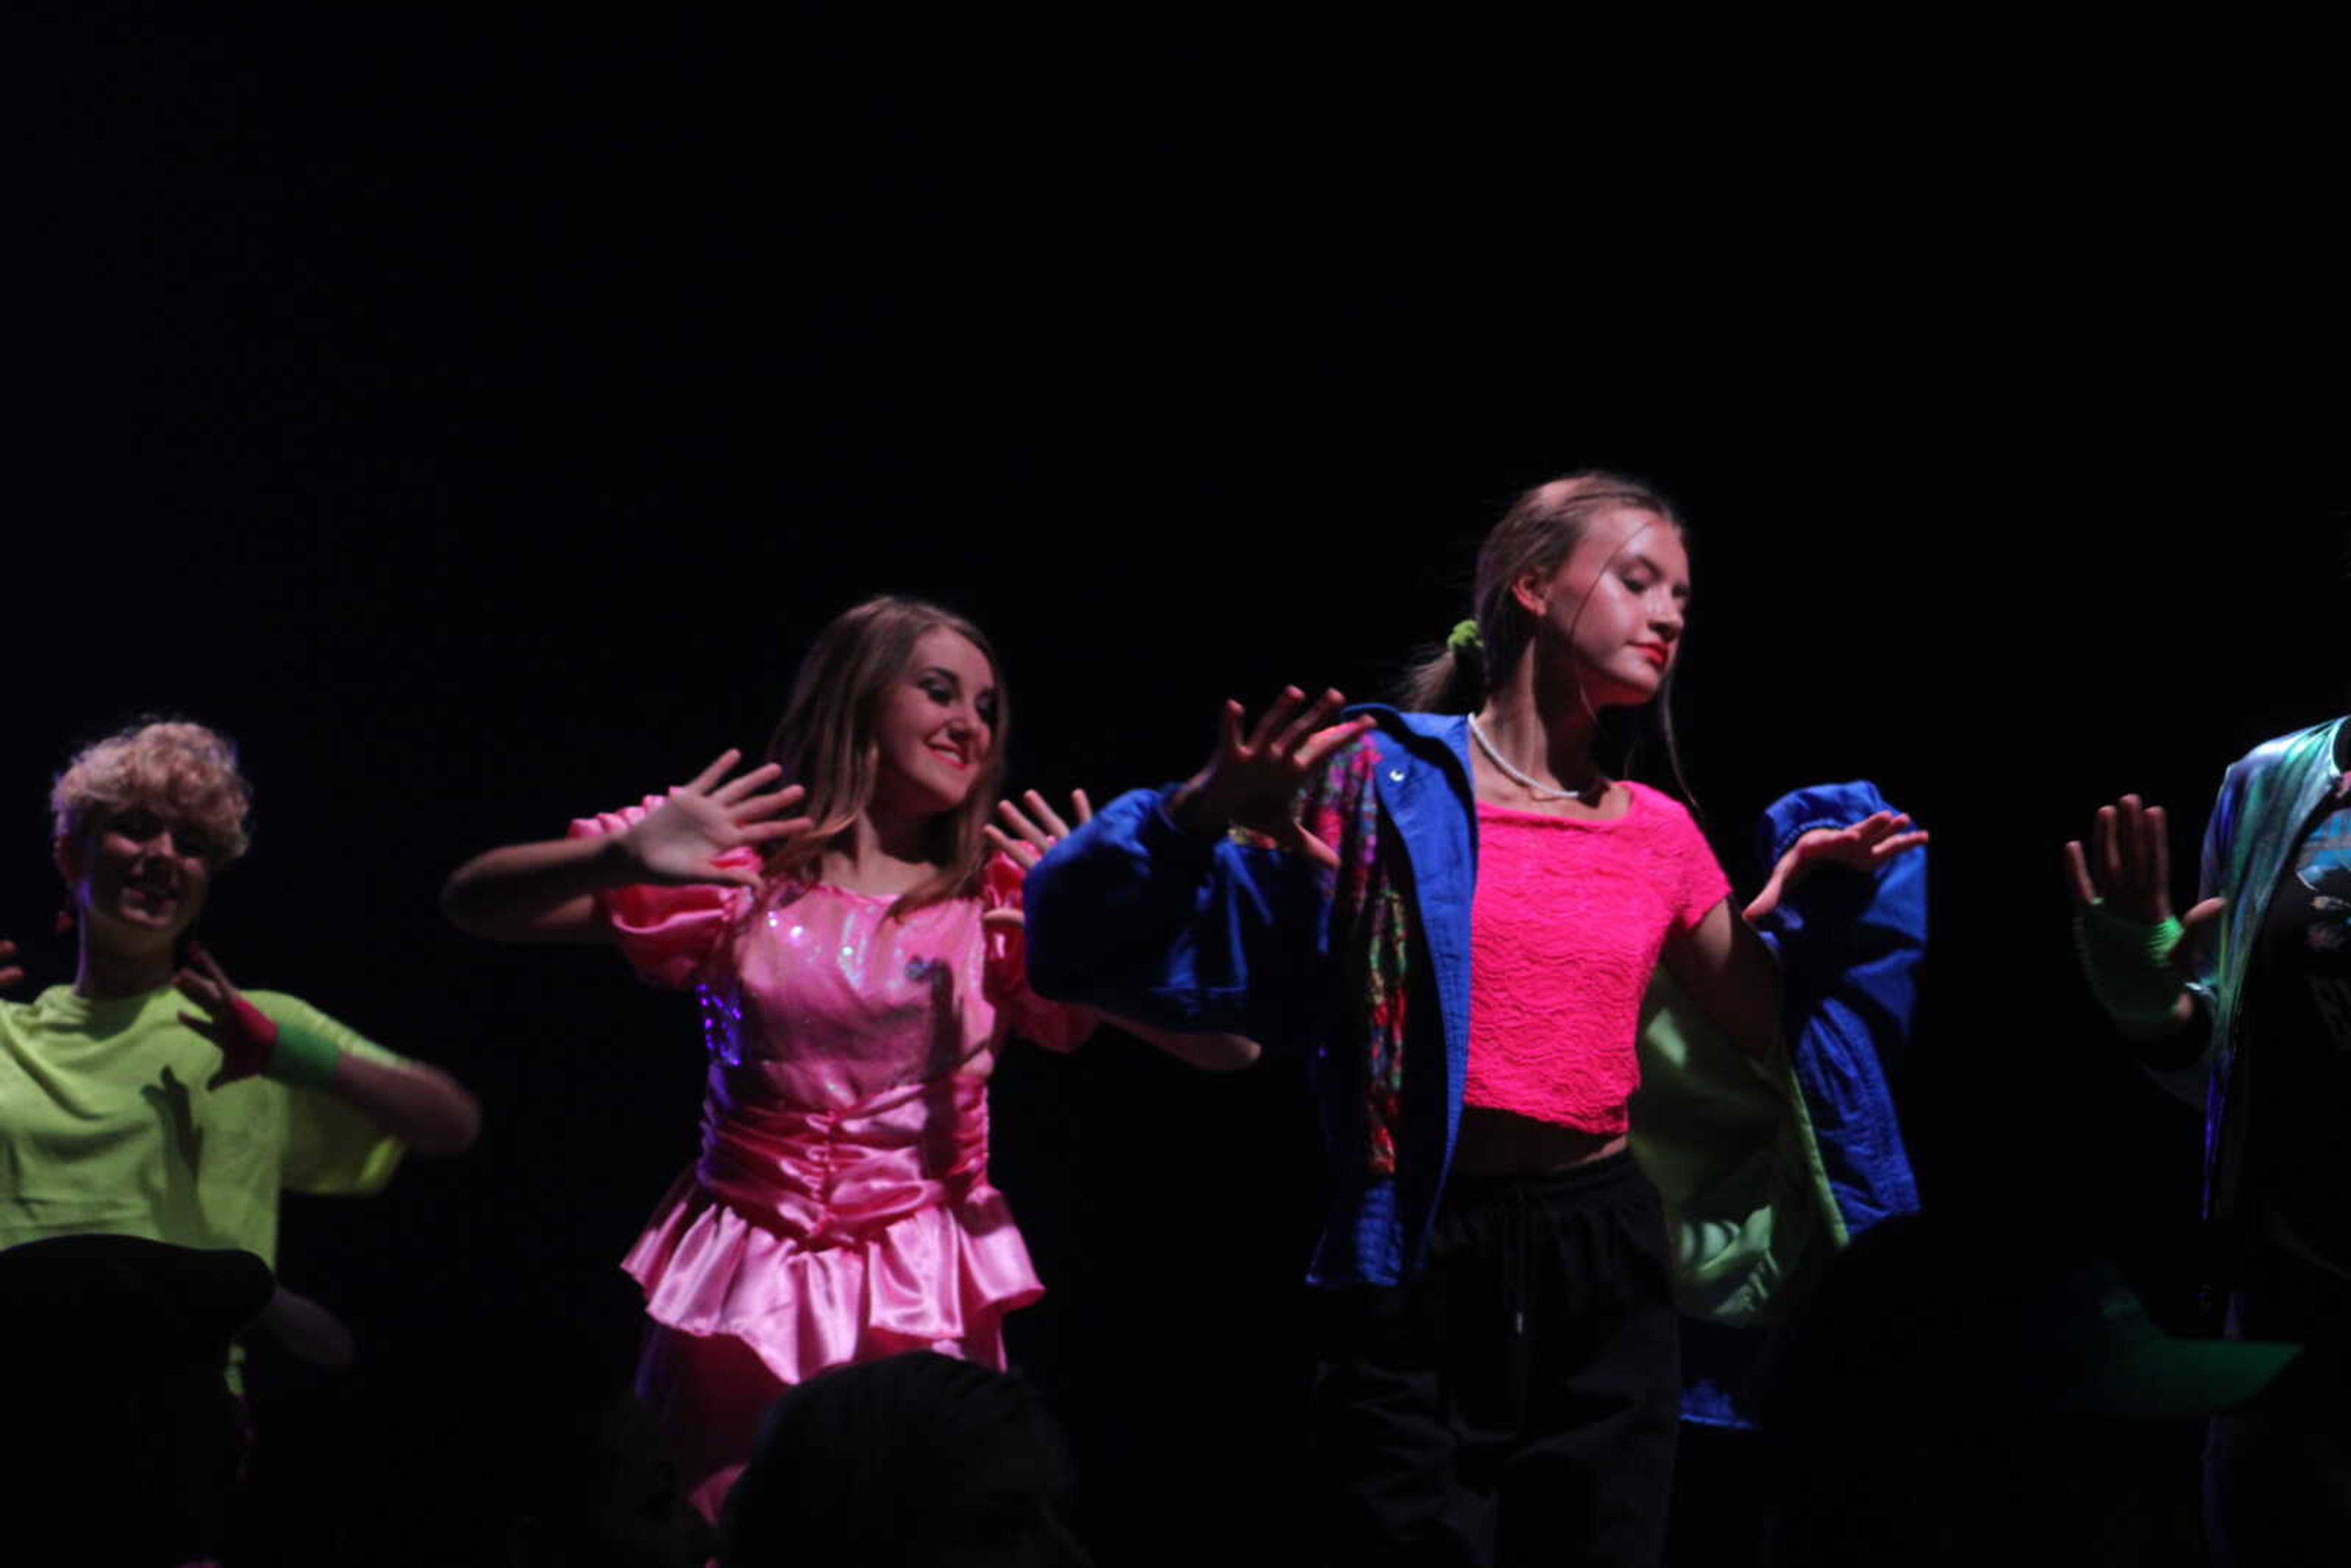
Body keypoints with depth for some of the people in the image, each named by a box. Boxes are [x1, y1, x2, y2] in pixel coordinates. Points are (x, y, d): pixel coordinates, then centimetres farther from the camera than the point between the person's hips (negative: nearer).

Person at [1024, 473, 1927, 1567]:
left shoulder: (1658, 834, 11)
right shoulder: (1388, 782, -4)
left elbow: (1771, 1034, 22)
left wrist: (1814, 903, 5)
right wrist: (1204, 815, -26)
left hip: (1603, 1267, 5)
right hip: (1430, 1271, -5)